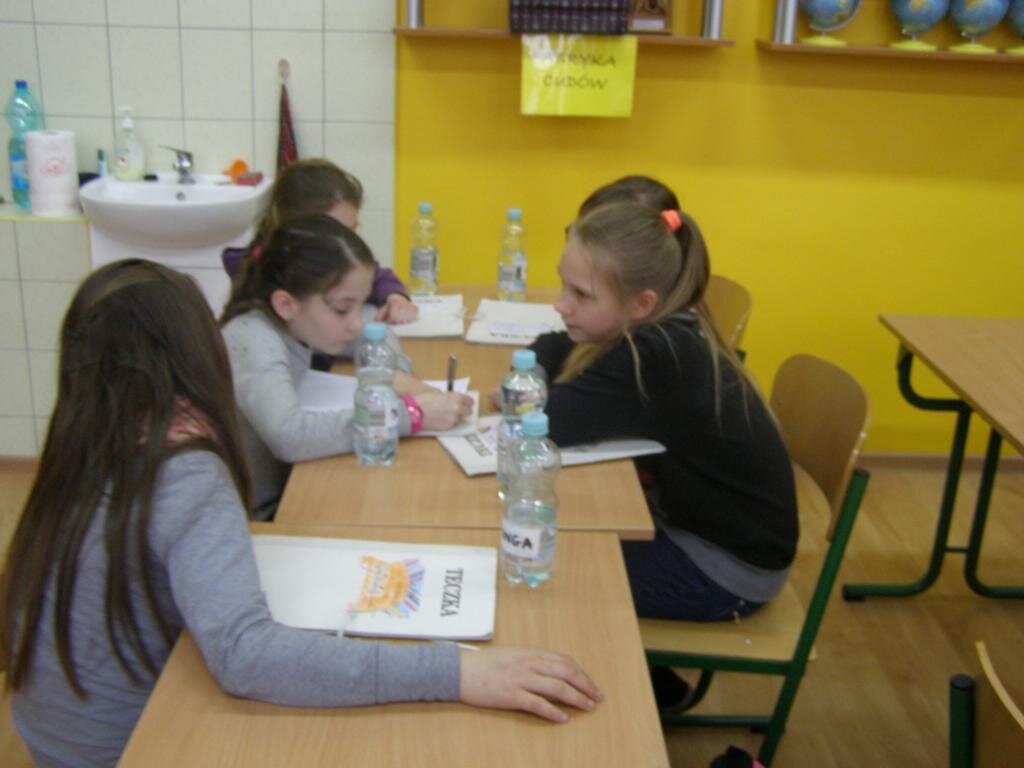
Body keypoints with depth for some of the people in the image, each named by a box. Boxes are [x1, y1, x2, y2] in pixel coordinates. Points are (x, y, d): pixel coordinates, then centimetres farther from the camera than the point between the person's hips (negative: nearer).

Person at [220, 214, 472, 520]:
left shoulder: (292, 319, -5)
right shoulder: (251, 341, -25)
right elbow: (289, 435, -42)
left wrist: (398, 378, -11)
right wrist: (410, 413, -36)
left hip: (285, 492, 7)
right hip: (249, 520, -7)